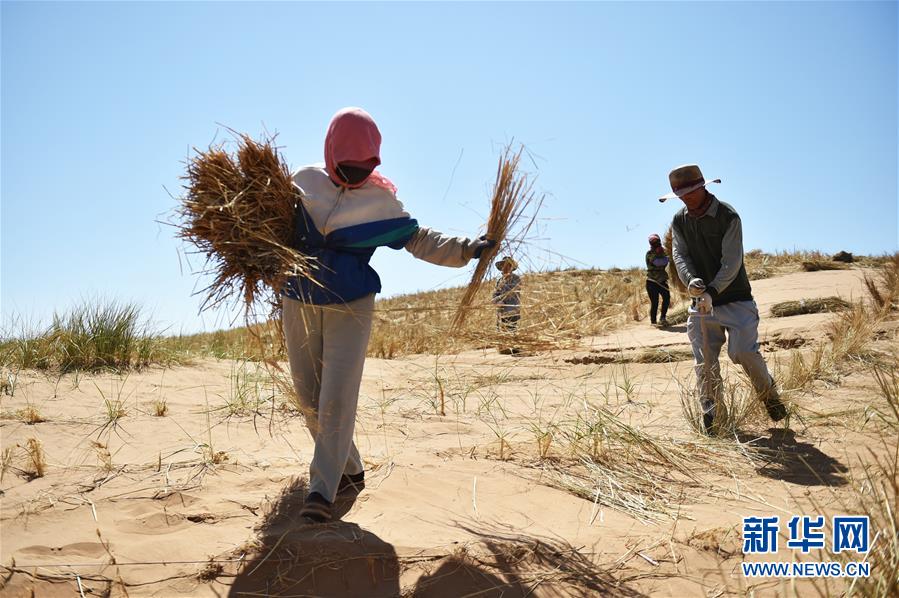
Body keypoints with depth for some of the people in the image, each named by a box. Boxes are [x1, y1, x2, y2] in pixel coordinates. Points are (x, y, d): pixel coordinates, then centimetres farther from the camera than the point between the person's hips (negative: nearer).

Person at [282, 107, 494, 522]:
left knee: (338, 399, -12)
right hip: (298, 306, 3)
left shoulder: (380, 199, -1)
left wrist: (466, 249, -8)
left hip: (351, 309, -2)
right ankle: (349, 472, 25)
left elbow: (419, 240, 1)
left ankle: (322, 491, -5)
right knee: (310, 400, 8)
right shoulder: (303, 183, 2)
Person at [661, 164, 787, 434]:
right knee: (704, 361, 2)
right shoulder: (679, 221, 4)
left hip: (735, 298, -4)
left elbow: (731, 261, -18)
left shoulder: (728, 216, -11)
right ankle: (710, 414, 16)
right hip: (702, 302, 4)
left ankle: (768, 393, 18)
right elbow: (679, 255, -7)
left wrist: (713, 290, -32)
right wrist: (690, 281, -27)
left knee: (744, 351, -11)